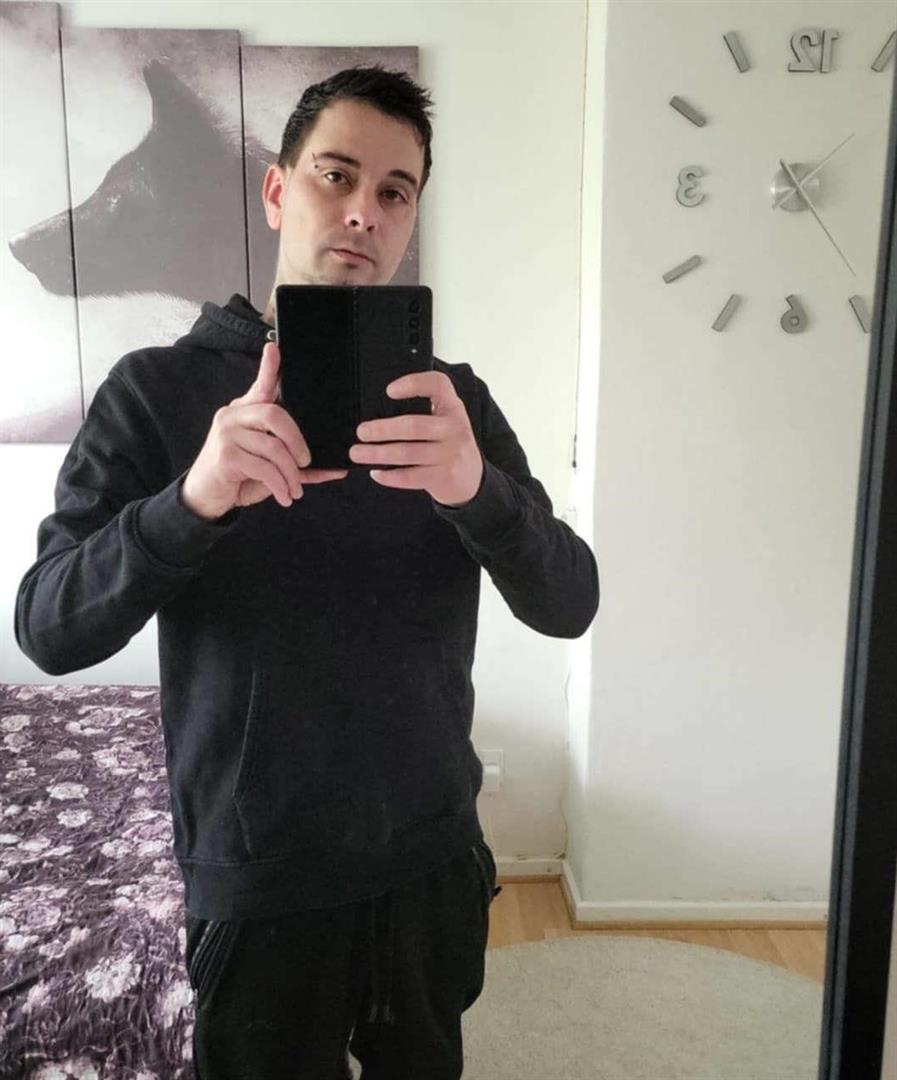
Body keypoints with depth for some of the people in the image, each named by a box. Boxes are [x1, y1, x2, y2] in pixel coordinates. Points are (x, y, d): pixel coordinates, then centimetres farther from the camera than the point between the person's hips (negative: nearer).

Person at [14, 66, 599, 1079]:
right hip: (261, 887, -2)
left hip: (435, 863, 3)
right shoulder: (157, 389, -9)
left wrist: (475, 487, -32)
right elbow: (49, 630, -16)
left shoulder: (450, 395, -2)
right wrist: (194, 499, -35)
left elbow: (569, 604, -11)